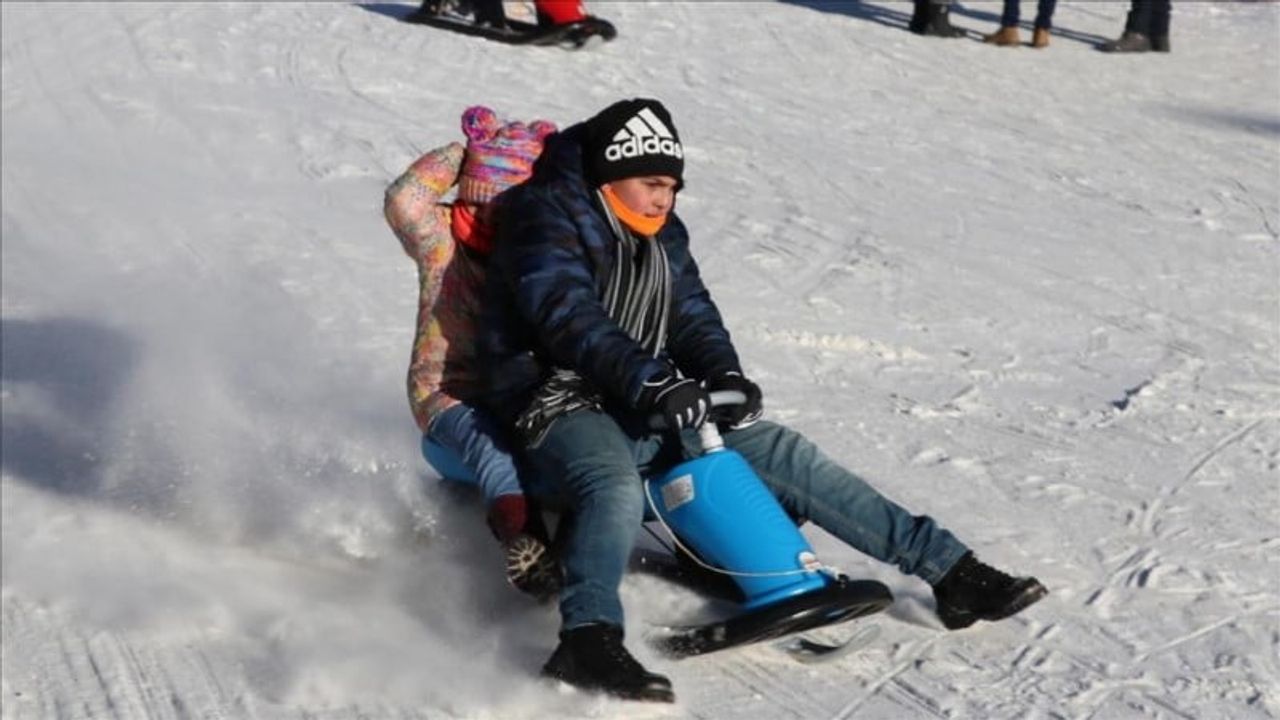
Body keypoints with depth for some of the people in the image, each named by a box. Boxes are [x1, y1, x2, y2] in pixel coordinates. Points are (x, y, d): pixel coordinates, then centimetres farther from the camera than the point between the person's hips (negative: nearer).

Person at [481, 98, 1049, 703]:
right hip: (565, 405, -7)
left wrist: (722, 374, -11)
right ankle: (589, 641, -56)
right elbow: (569, 317, -22)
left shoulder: (663, 234, 16)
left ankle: (950, 571, -1)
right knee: (616, 490, -40)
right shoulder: (545, 217, -9)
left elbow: (694, 315, 12)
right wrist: (652, 380, -34)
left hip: (651, 407, 7)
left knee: (782, 454, -3)